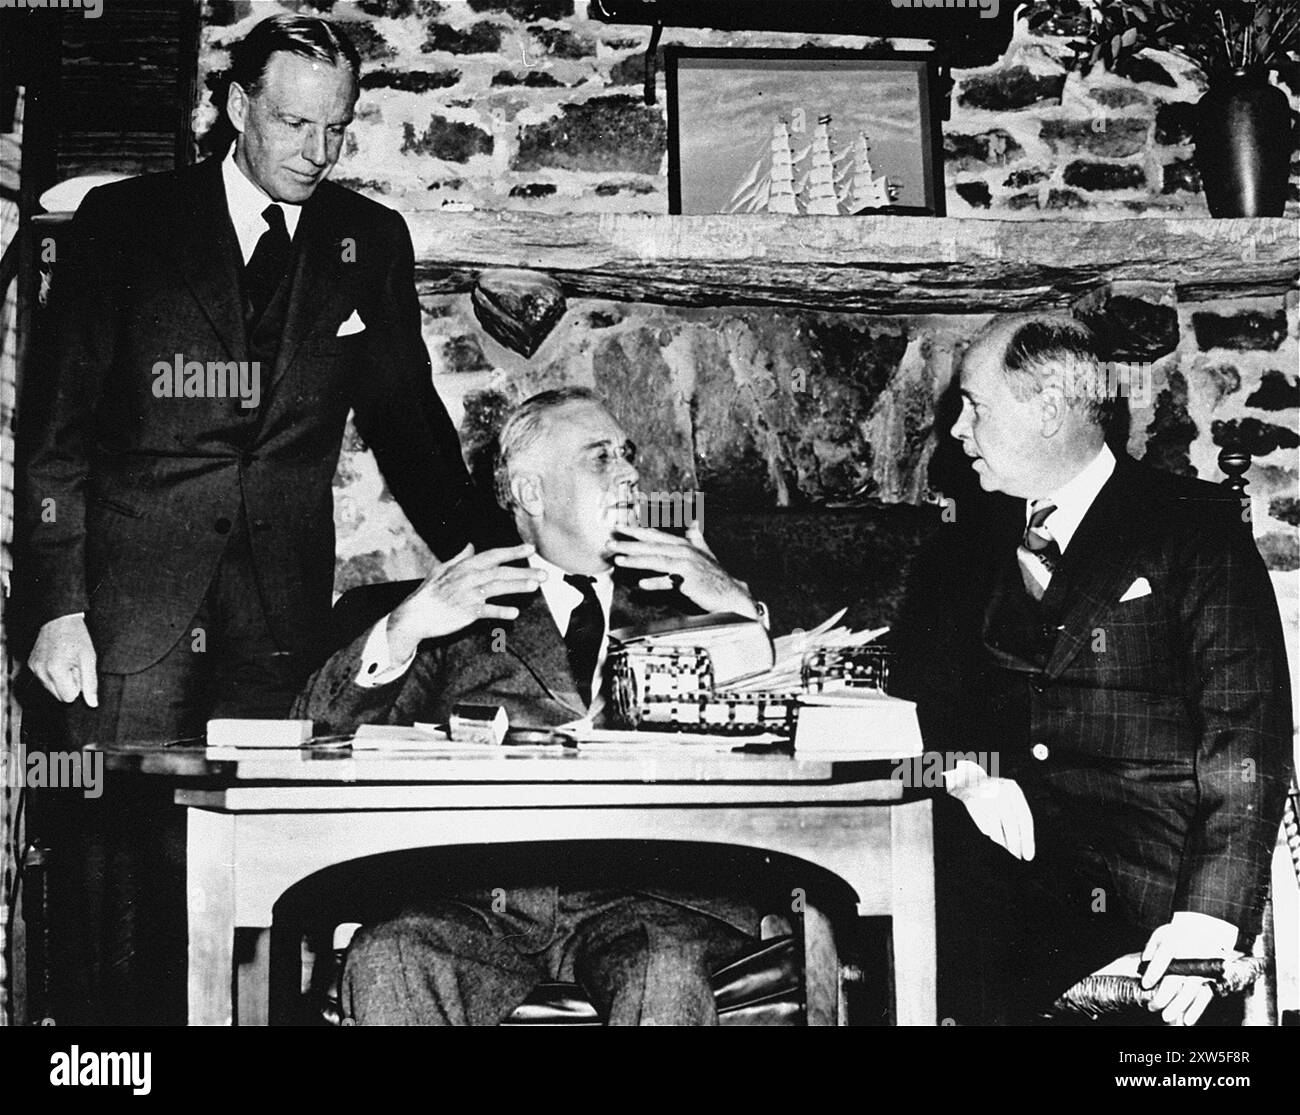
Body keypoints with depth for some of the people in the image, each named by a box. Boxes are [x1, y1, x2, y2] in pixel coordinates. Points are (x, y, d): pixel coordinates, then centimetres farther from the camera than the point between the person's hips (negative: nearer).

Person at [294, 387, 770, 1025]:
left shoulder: (678, 602, 23)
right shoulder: (462, 614, 19)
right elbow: (318, 732, 10)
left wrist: (742, 613, 1)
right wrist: (403, 629, -4)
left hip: (641, 894, 0)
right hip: (480, 903, 0)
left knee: (665, 972, -34)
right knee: (385, 963, -30)